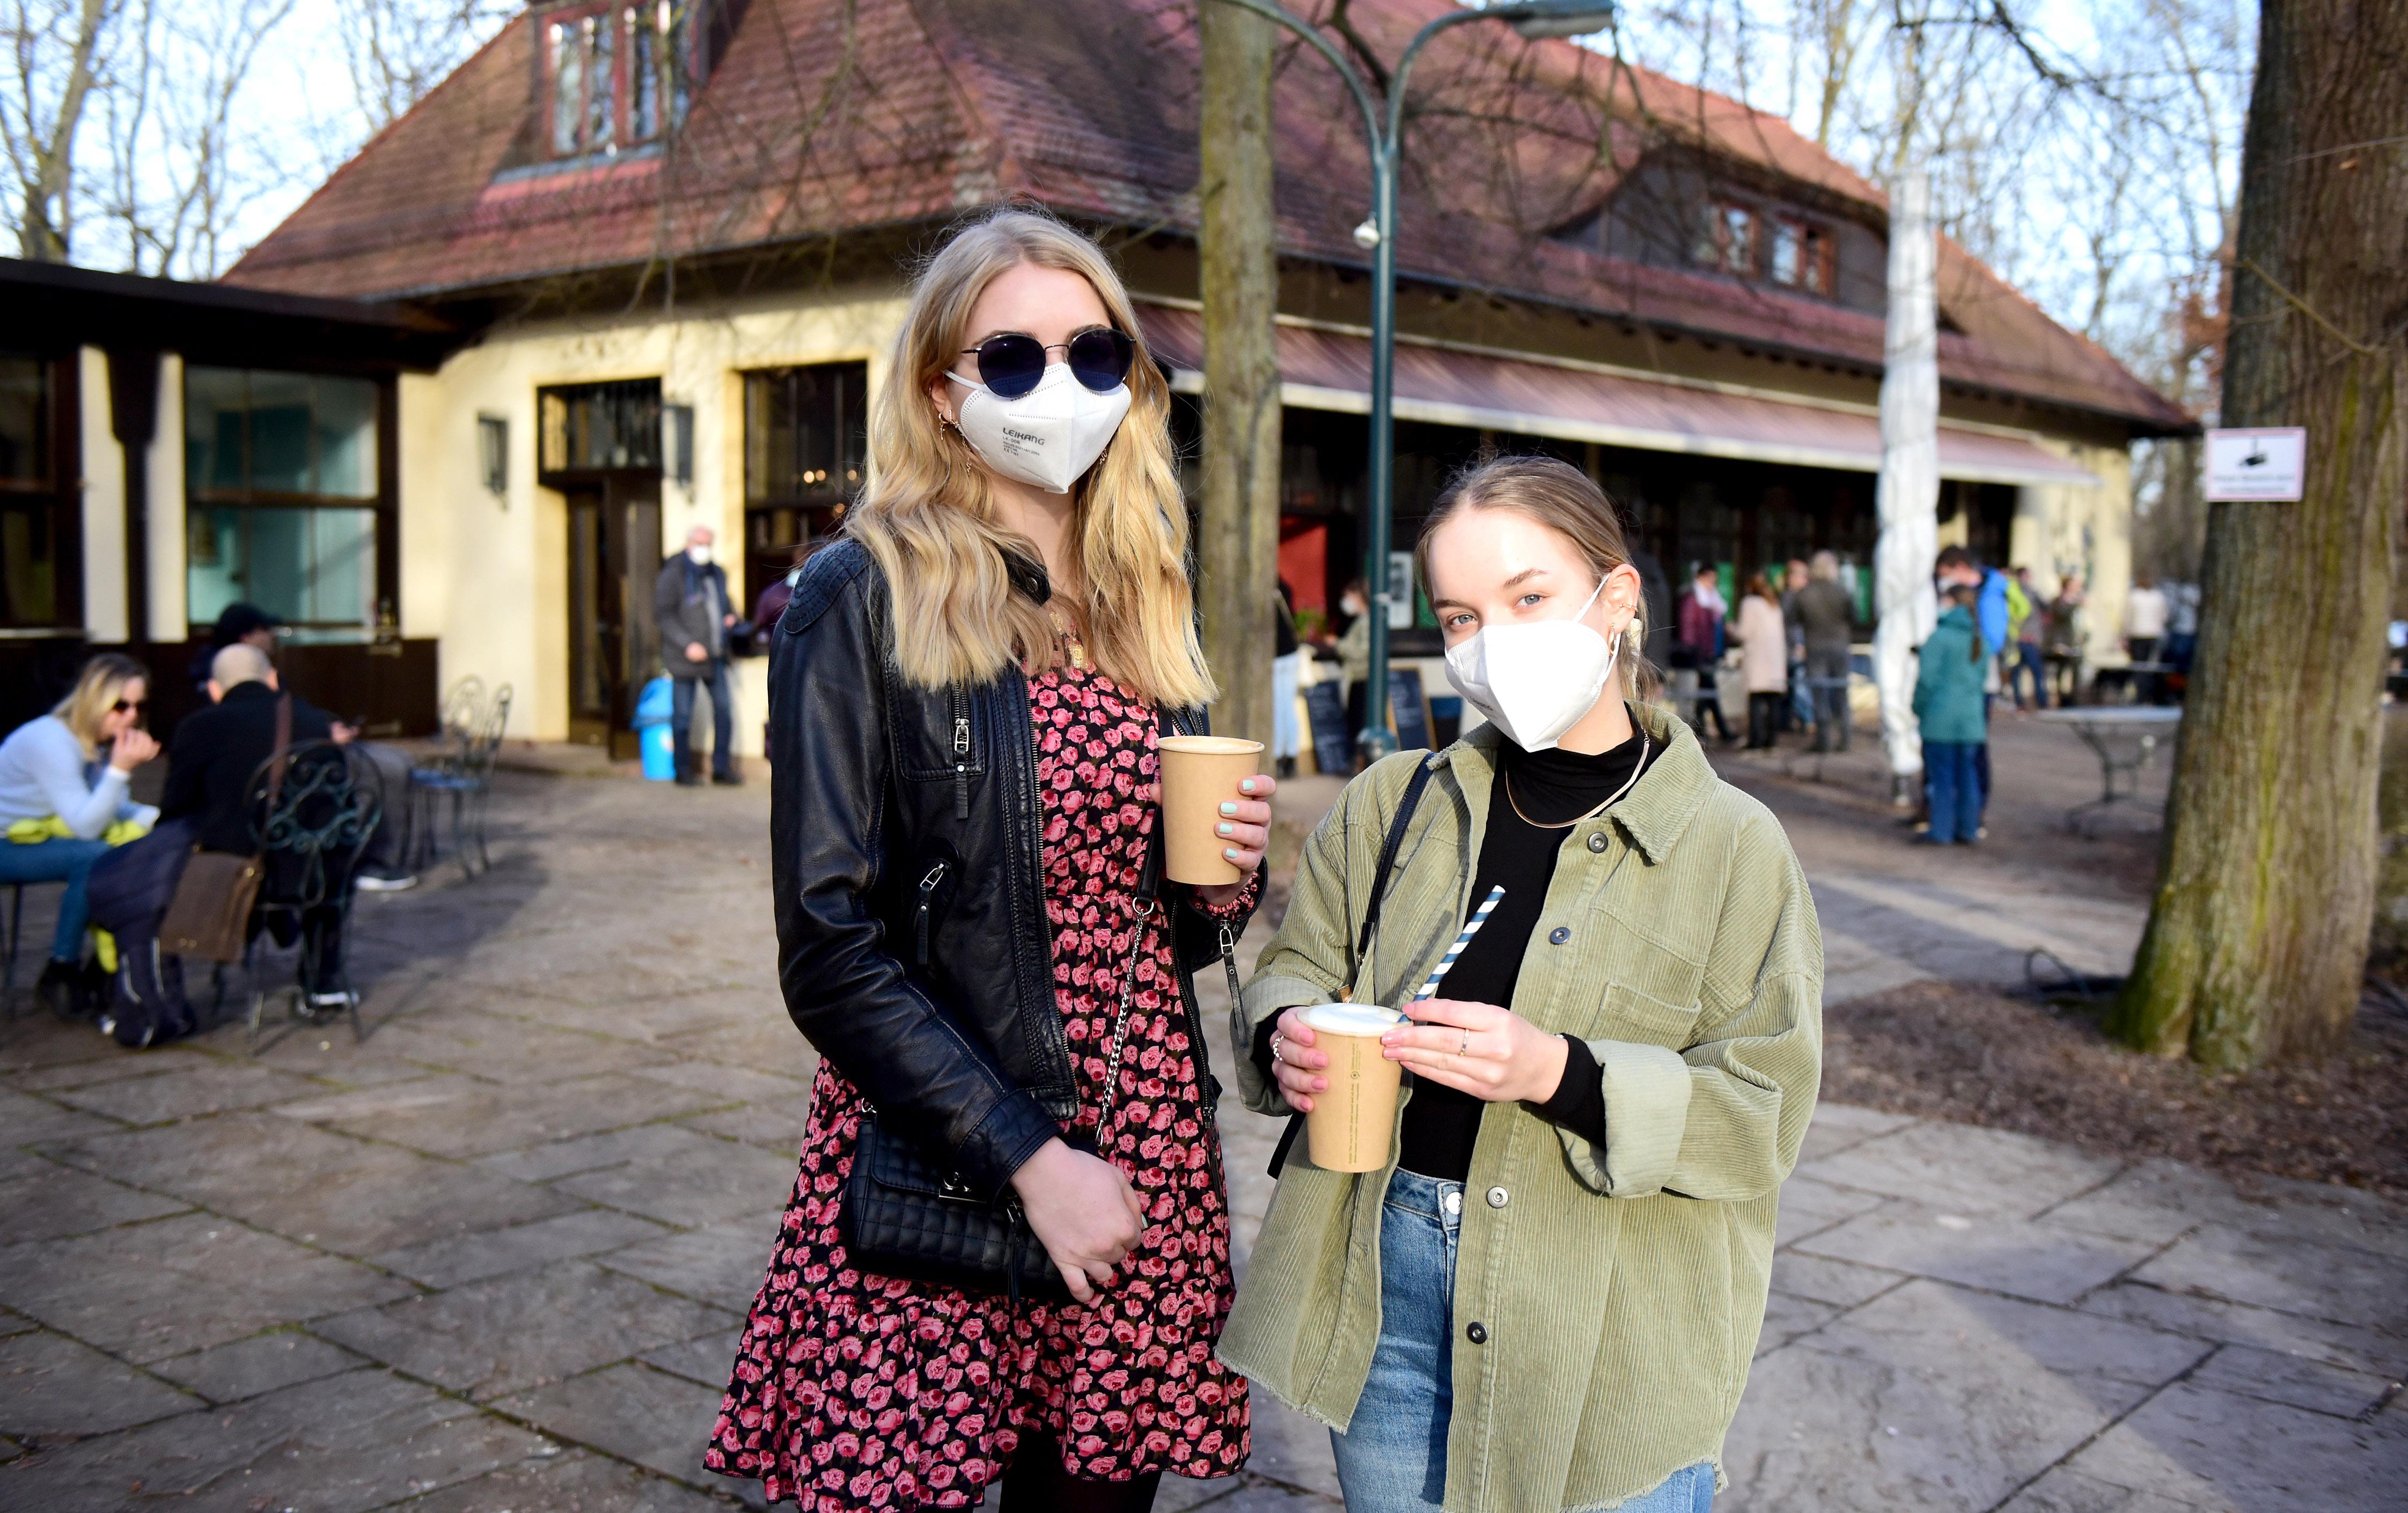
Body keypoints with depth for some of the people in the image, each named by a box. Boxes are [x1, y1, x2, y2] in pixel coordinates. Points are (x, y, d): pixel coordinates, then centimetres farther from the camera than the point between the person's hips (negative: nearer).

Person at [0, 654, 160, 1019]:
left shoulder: (101, 741, 0)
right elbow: (86, 826, -29)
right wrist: (120, 769, -37)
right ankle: (59, 975, -15)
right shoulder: (51, 741, -26)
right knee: (94, 857, -31)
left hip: (42, 833, 8)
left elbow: (115, 809, 0)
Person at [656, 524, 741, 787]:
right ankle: (684, 772, 10)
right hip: (684, 656, -6)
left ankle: (722, 768, 14)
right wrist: (687, 644, -20)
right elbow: (664, 615, -13)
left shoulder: (717, 573, 14)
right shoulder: (673, 575, -8)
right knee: (683, 716, 1)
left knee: (724, 709, 5)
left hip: (715, 654, 6)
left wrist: (731, 618, 6)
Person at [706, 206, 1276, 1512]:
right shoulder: (864, 596, -7)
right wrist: (1028, 1159, -17)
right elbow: (830, 949, -12)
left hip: (1145, 1156, 5)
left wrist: (1222, 878, -4)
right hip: (933, 1181, -5)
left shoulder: (1144, 607, 10)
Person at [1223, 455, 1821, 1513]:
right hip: (1383, 1283, 3)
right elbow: (1299, 968, 12)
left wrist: (1561, 1073, -24)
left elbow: (1764, 1110, -10)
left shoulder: (1733, 846, -6)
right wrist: (1289, 1037, -11)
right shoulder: (1394, 804, 5)